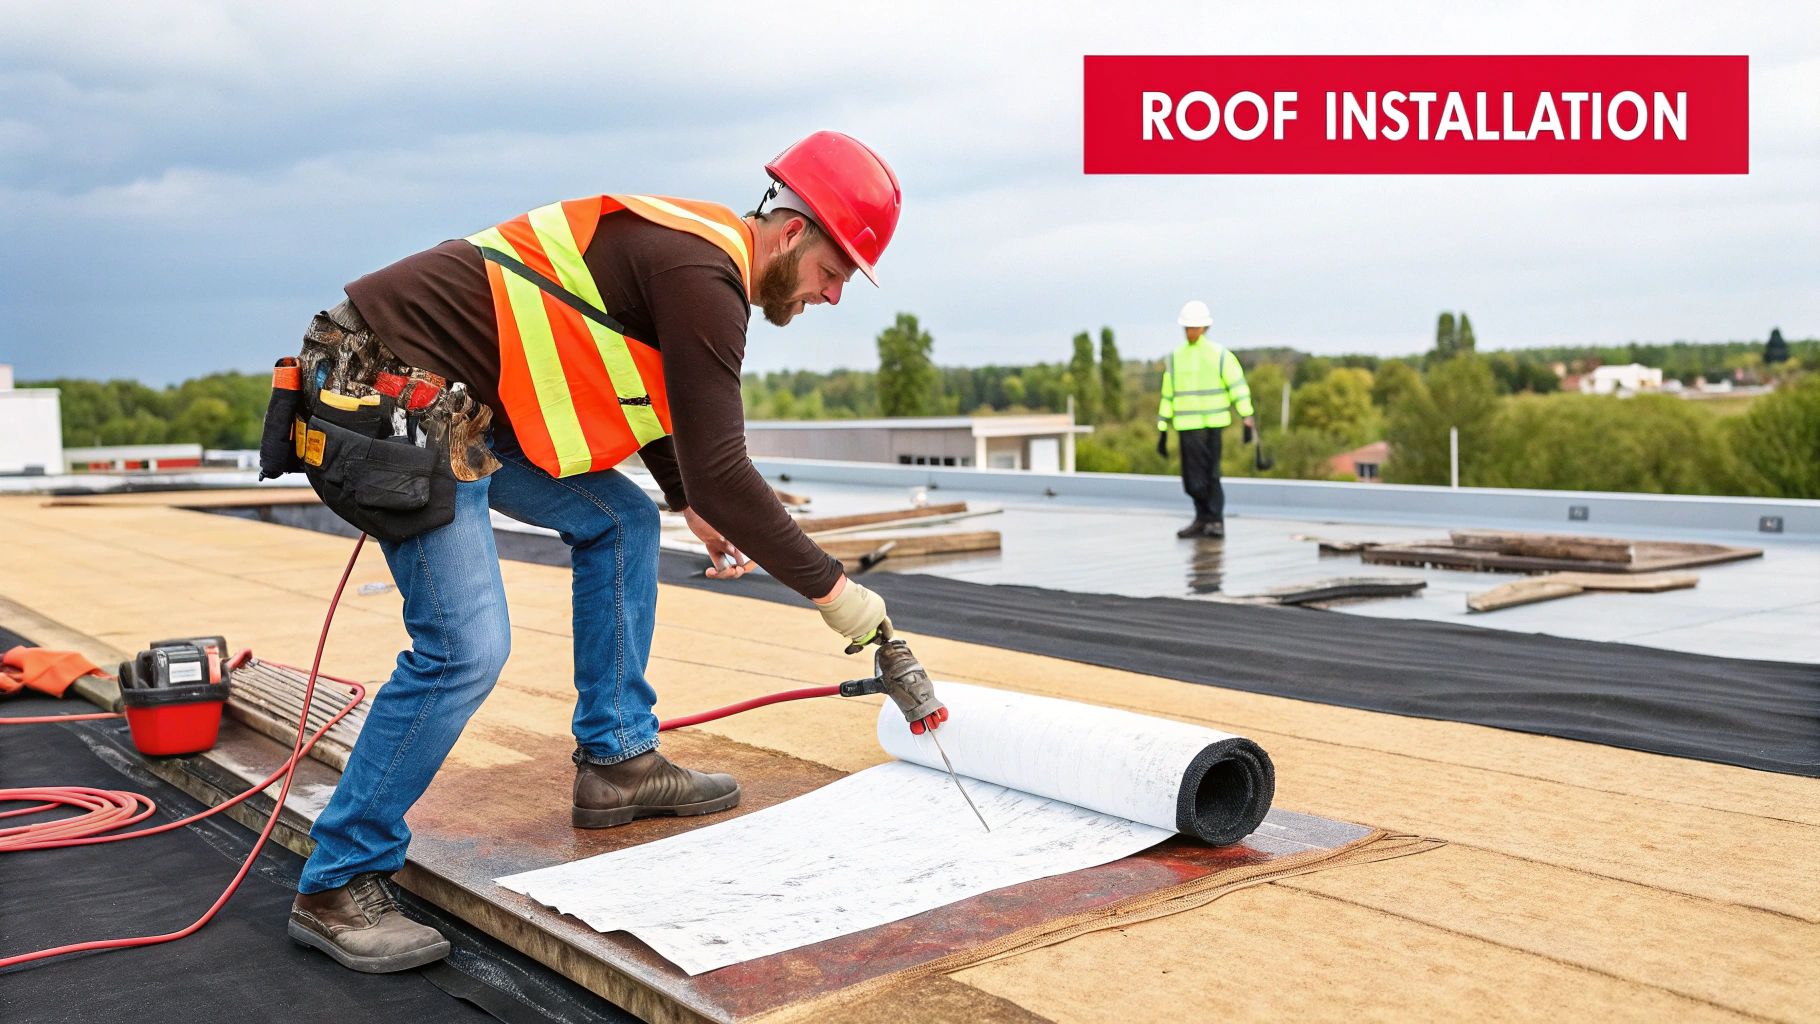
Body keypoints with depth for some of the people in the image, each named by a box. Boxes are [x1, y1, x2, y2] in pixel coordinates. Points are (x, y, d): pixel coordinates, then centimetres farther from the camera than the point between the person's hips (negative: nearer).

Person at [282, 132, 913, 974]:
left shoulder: (689, 252, 14)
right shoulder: (703, 278, -18)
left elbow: (645, 397, 29)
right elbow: (719, 470, -22)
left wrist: (692, 506, 20)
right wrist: (833, 591, -13)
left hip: (466, 400, 11)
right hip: (396, 397, -11)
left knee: (619, 521, 13)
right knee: (465, 648, -15)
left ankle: (617, 760, 19)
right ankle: (337, 886, 0)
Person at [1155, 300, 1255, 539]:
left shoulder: (1220, 354, 0)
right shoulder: (1176, 357, 11)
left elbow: (1238, 387, -4)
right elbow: (1168, 394, 14)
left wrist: (1248, 420, -13)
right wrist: (1162, 431, 12)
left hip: (1212, 424, -3)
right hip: (1186, 426, 3)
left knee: (1210, 474, -9)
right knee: (1192, 477, 2)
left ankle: (1216, 521, 1)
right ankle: (1203, 519, 16)